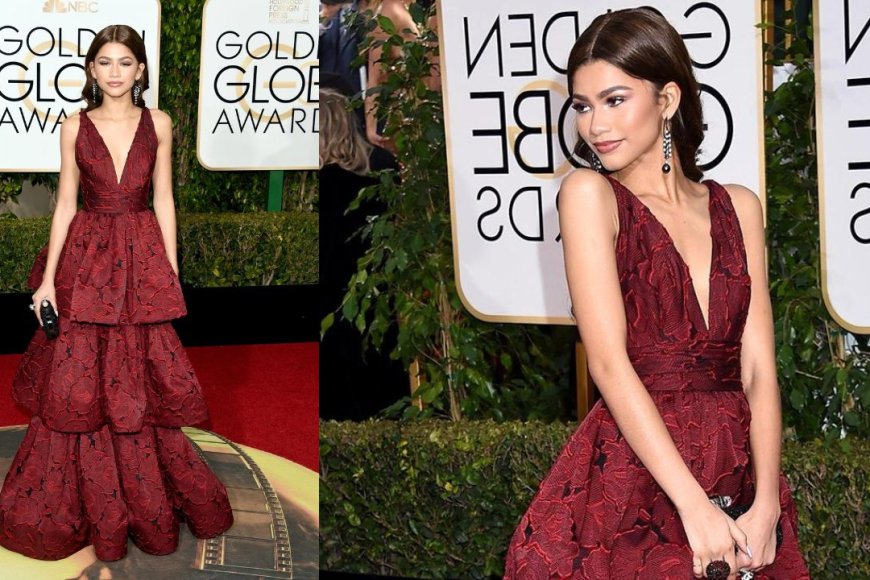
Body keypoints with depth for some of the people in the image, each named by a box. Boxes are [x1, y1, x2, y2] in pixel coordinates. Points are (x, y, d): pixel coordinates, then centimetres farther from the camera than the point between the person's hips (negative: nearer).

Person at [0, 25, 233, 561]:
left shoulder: (158, 124, 3)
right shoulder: (75, 128, 3)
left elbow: (164, 201, 5)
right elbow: (66, 204, 4)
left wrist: (173, 274, 1)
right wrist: (48, 279, -1)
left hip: (143, 259, 0)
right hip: (86, 258, 0)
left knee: (139, 386, 3)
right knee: (80, 385, 1)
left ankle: (147, 505, 17)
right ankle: (90, 506, 15)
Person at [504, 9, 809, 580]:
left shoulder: (739, 207, 8)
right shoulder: (589, 195, -2)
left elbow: (759, 371, 1)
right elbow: (608, 362, -12)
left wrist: (765, 507, -13)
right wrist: (695, 507, -19)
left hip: (740, 478, 4)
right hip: (628, 482, -3)